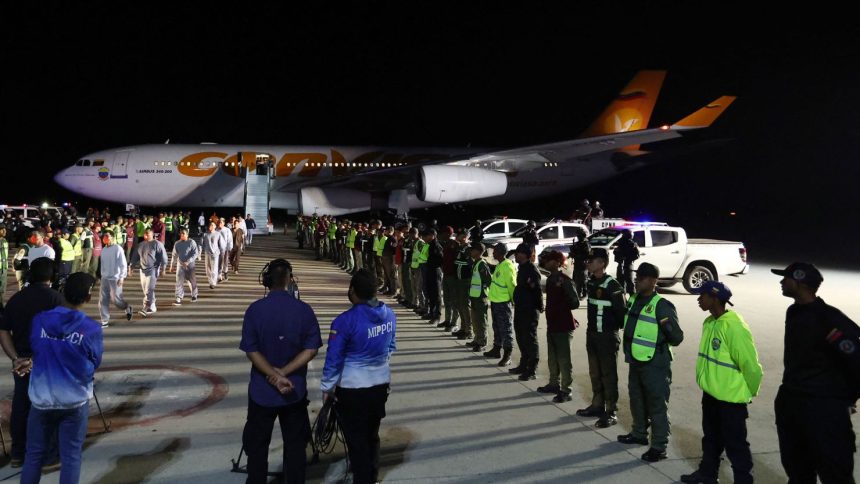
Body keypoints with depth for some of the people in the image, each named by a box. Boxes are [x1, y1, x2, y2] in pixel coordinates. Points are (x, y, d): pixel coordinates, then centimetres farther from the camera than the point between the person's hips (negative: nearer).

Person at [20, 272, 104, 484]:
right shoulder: (92, 329, -14)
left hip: (41, 398, 3)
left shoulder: (39, 320, -8)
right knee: (71, 456, 8)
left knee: (35, 454, 16)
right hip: (75, 401, -2)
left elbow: (34, 351, 8)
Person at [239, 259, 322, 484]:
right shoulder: (304, 310, -8)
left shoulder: (255, 310, -10)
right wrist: (283, 372, -11)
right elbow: (311, 349, -11)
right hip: (295, 389, 1)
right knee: (295, 444, 14)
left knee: (257, 445, 14)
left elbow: (251, 351, -13)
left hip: (262, 390, -1)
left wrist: (275, 376, -14)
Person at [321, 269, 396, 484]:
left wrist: (326, 387, -3)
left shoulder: (346, 321, -24)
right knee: (372, 435, 24)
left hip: (352, 389, -6)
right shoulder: (389, 314, -5)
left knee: (357, 440, 9)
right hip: (380, 383, 6)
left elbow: (333, 359, -16)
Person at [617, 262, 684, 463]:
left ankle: (659, 447, 11)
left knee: (657, 405, 1)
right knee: (637, 400, 22)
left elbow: (677, 339, -20)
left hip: (655, 364, -8)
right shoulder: (633, 300, 6)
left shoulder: (662, 306, -17)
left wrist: (668, 326, -35)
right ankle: (639, 434, 40)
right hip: (635, 361, 8)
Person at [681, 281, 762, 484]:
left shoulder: (734, 327, -24)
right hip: (710, 393, 9)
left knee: (735, 444, 4)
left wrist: (750, 392, -6)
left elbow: (750, 364, -20)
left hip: (731, 397, -9)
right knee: (711, 438, 24)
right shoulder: (709, 322, 3)